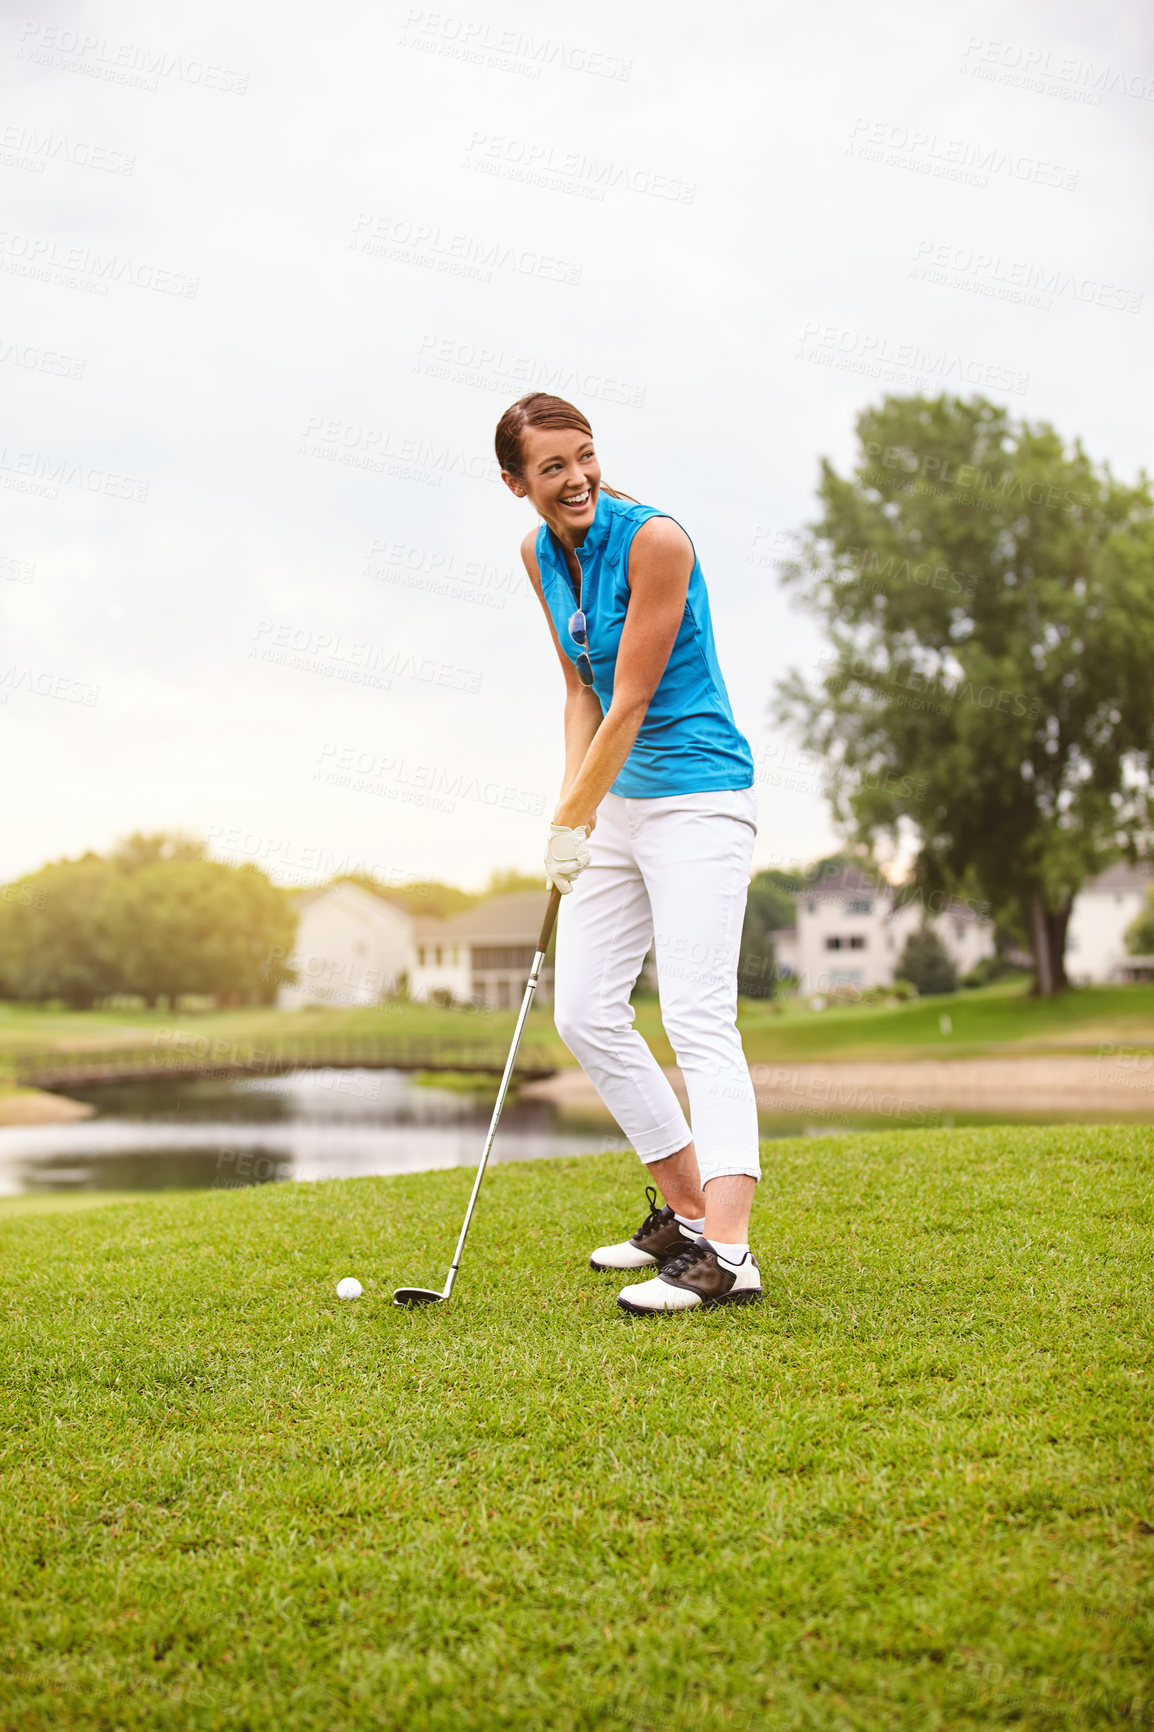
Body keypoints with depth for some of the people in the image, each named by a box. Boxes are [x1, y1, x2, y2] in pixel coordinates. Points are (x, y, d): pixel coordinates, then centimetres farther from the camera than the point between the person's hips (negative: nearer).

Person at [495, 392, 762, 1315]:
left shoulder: (655, 540, -17)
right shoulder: (539, 553, 6)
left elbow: (631, 704, -16)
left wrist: (570, 823, -9)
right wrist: (574, 808, 3)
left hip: (698, 795, -8)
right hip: (618, 798, 8)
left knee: (699, 1016, -18)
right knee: (584, 1009, 8)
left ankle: (726, 1253, -24)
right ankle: (683, 1211, 19)